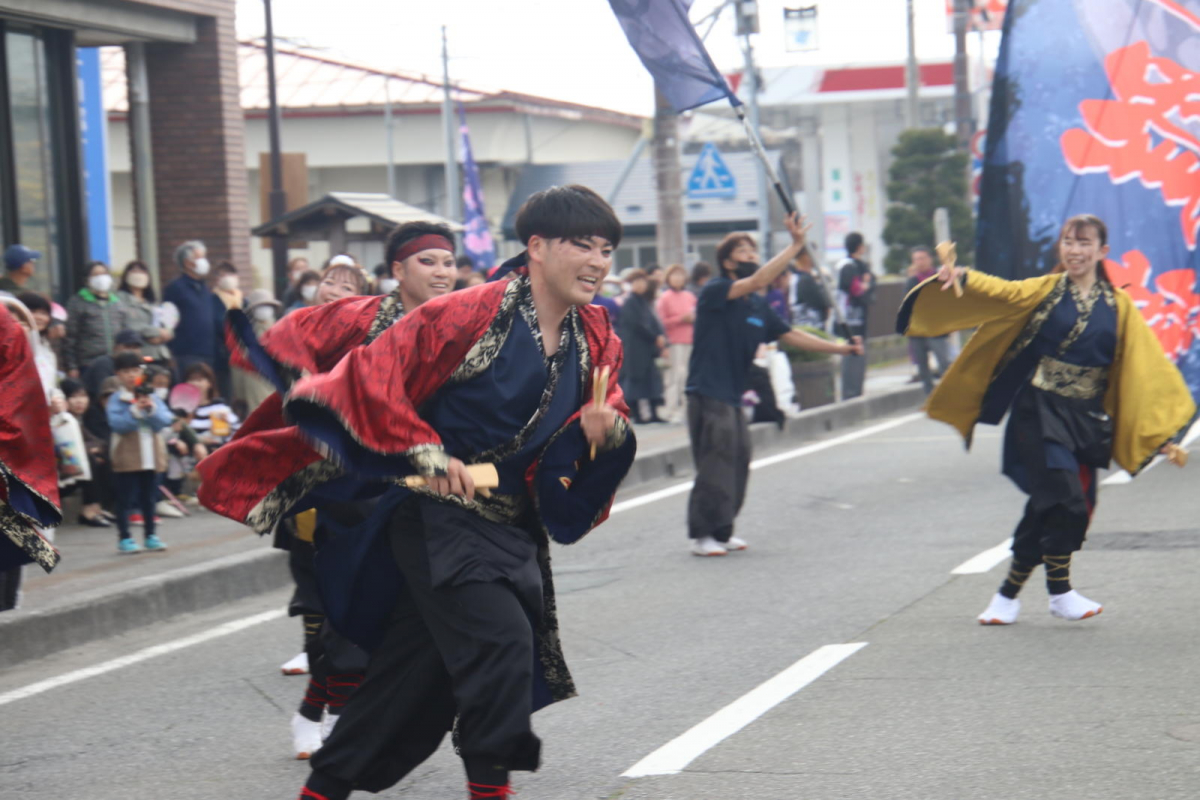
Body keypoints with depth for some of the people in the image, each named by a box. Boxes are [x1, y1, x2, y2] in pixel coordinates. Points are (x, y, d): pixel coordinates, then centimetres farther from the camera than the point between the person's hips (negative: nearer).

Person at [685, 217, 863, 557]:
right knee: (715, 465, -9)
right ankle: (702, 535, -1)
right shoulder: (715, 292, -10)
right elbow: (758, 280, -25)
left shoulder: (757, 306, 13)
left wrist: (840, 348, 11)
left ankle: (721, 532, 20)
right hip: (708, 393, -8)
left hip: (733, 396, 8)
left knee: (738, 464, 10)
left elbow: (789, 335, 16)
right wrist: (796, 245, -27)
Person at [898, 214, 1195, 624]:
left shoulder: (1119, 306, 8)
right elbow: (1002, 292, -14)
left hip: (1088, 420, 3)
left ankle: (1009, 593, 18)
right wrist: (962, 278, -35)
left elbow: (1147, 366, 8)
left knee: (1048, 509, 5)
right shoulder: (1045, 290, 3)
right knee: (1064, 498, -16)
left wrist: (1162, 426, 2)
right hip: (1041, 412, -3)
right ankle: (1059, 592, 0)